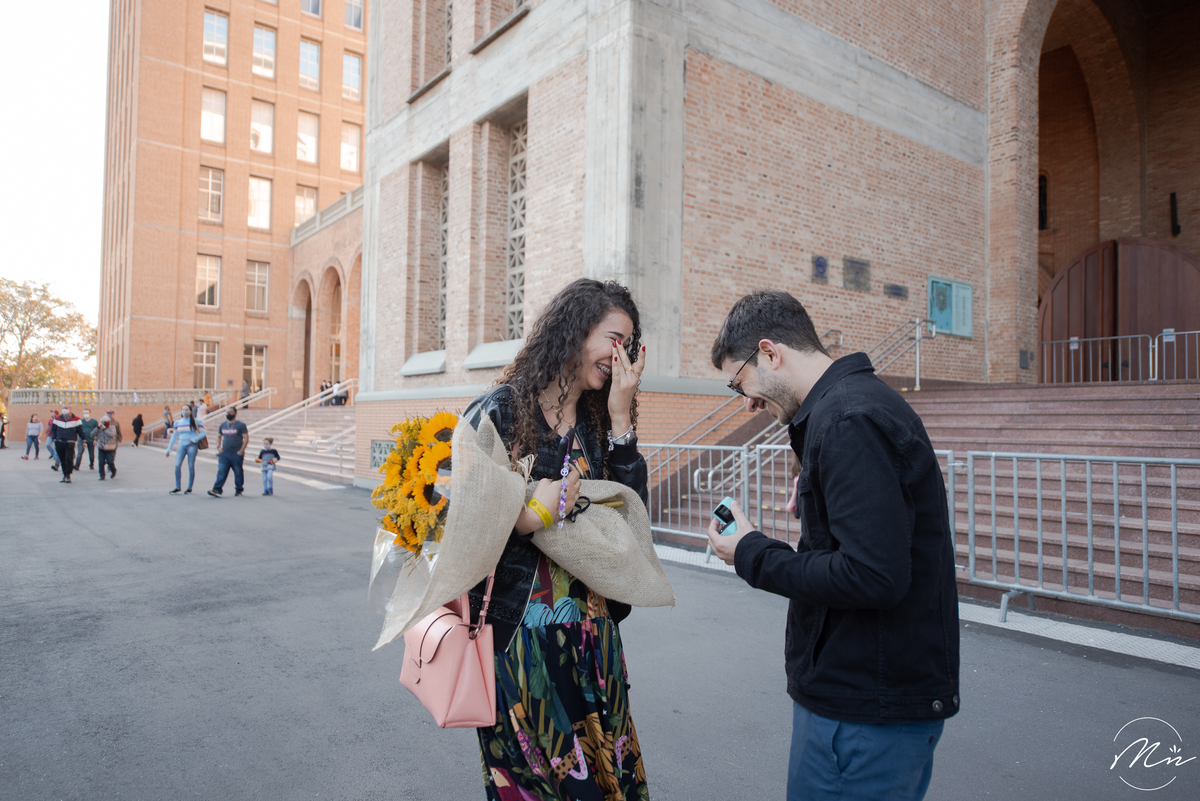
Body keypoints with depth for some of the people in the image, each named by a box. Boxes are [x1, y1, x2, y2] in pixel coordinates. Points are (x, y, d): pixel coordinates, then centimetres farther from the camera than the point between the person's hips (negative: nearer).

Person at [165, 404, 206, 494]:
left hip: (192, 446, -3)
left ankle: (189, 488, 5)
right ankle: (177, 487, 1)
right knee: (177, 466, -9)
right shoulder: (177, 423, 14)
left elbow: (202, 433, -1)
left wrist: (194, 440, -15)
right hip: (181, 446, 3)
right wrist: (169, 449, 13)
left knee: (191, 466, -3)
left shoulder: (196, 422, 2)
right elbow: (174, 436, 17)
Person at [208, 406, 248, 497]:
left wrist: (241, 451, -12)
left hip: (236, 454, -4)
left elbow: (246, 438, -6)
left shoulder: (241, 425, -3)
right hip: (224, 454, 4)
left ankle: (238, 490, 15)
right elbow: (218, 437, 22)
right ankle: (217, 490, -11)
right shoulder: (223, 425, 12)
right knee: (221, 472, -5)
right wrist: (219, 448, 9)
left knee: (238, 473, 4)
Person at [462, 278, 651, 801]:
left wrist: (620, 419, -8)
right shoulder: (499, 412, -9)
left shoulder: (600, 423, 7)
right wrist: (524, 518, -23)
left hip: (592, 634, 5)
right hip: (519, 634, -4)